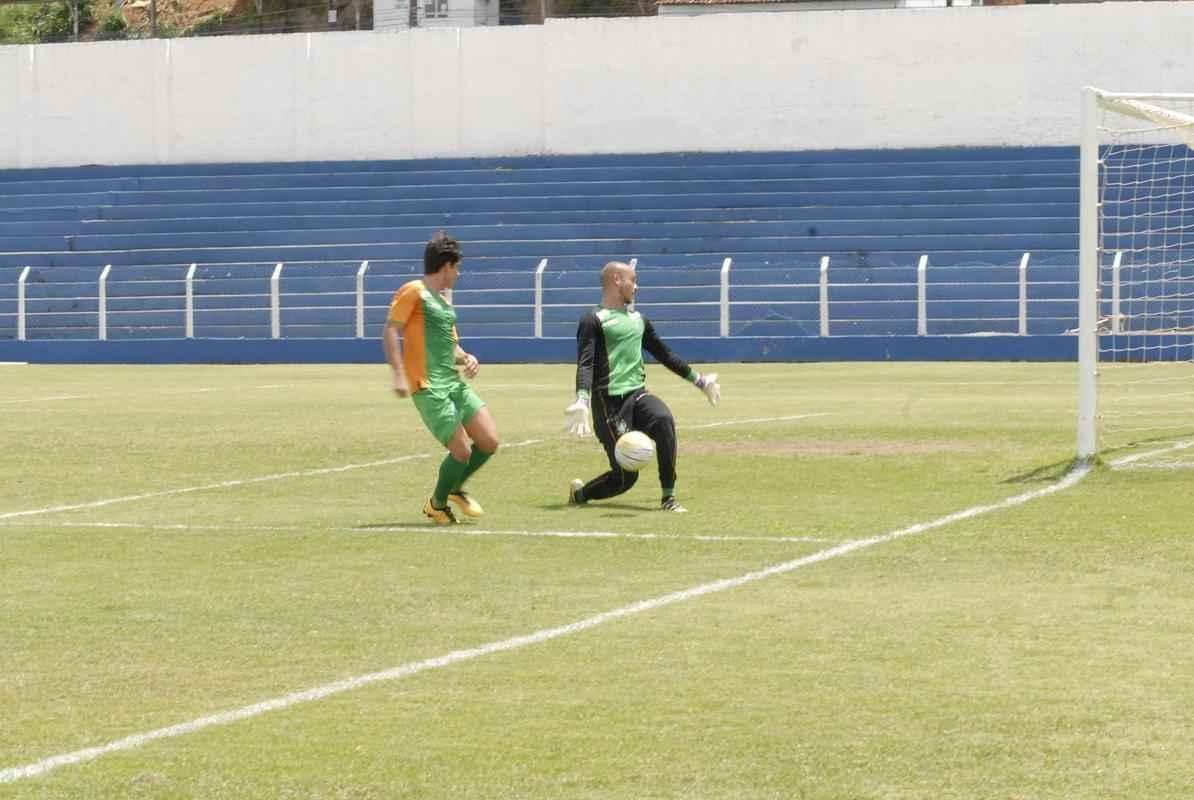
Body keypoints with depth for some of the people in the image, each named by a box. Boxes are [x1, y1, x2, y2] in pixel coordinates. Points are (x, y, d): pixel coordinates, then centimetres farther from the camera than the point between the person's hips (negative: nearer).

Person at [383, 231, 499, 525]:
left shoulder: (444, 301, 21)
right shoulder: (414, 292, -5)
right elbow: (390, 331, -12)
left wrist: (465, 358, 6)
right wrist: (399, 374, -21)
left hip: (454, 383, 8)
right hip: (428, 388, -8)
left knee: (489, 442, 1)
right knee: (462, 451, -9)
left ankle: (455, 488, 25)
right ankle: (437, 505, 15)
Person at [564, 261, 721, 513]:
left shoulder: (638, 320, 20)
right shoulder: (594, 321, -3)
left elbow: (664, 354, 32)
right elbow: (585, 364, -15)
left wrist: (698, 380, 35)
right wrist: (582, 401, -31)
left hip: (637, 395, 6)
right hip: (609, 402, -6)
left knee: (663, 420, -30)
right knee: (625, 476, -10)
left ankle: (668, 498, -23)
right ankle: (578, 493, 21)